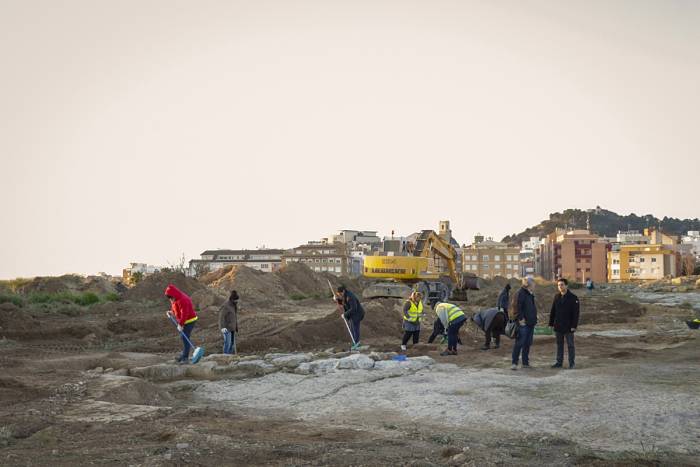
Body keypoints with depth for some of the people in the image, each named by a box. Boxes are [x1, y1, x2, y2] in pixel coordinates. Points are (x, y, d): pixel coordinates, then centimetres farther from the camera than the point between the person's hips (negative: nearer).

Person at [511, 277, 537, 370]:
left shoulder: (530, 294, 17)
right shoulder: (521, 293, -12)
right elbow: (518, 307, -18)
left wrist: (534, 319, 16)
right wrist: (520, 319, -21)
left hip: (531, 323, 9)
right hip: (523, 323, -9)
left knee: (527, 343, 12)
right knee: (519, 343, -8)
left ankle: (525, 363, 18)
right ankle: (514, 363, -5)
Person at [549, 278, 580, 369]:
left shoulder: (573, 298, -7)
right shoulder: (556, 297, 8)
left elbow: (576, 313, -10)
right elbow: (553, 311, 13)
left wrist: (574, 326, -15)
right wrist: (551, 323, 8)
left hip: (568, 327, -5)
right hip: (558, 327, 5)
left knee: (570, 345, 3)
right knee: (559, 345, 11)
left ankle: (572, 363, 10)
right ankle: (559, 362, 18)